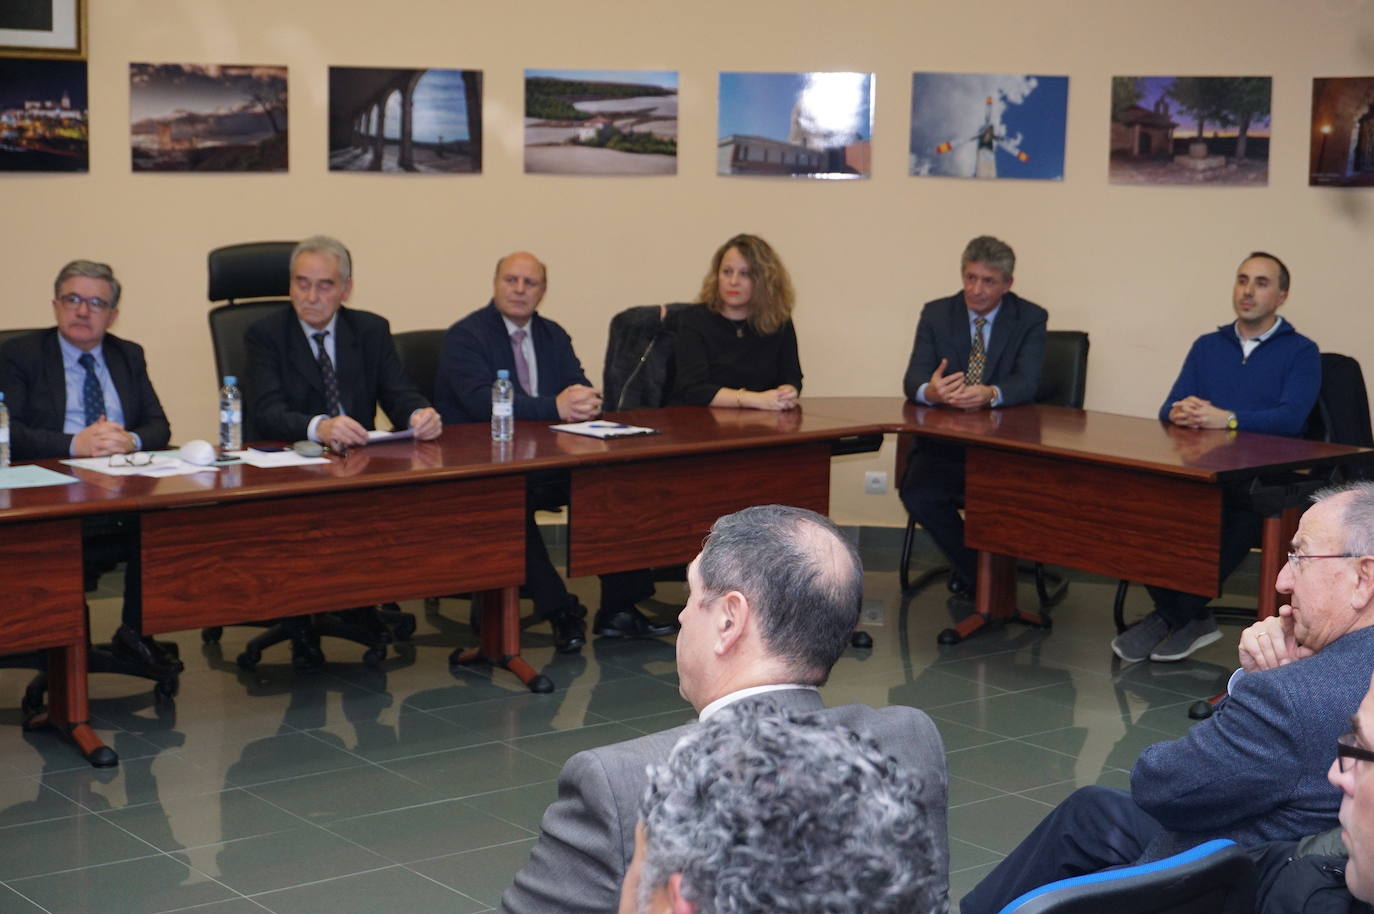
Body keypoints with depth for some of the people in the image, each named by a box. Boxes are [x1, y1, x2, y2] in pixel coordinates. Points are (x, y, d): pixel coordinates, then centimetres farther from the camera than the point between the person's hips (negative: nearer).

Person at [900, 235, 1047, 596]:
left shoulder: (1030, 319, 1)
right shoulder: (936, 314, 6)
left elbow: (1027, 383, -13)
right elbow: (913, 379, -5)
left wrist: (990, 394, -36)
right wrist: (929, 391, -31)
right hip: (945, 442, 2)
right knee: (917, 493, -27)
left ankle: (970, 572, 1)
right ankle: (980, 574, -3)